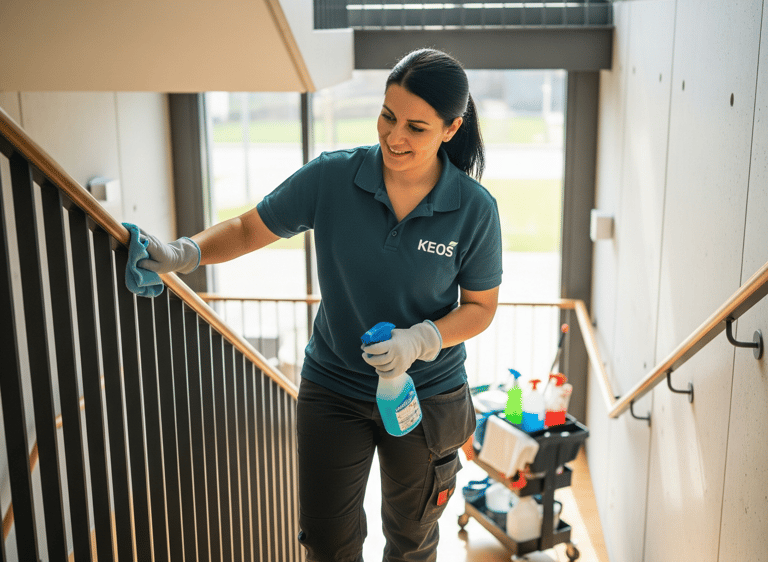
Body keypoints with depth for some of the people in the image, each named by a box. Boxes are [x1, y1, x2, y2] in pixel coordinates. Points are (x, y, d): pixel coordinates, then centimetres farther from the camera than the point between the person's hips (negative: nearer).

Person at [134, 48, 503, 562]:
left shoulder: (475, 210, -15)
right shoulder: (331, 178, -15)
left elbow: (481, 306, -6)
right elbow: (248, 229, -5)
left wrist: (420, 340, -23)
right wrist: (182, 253, -23)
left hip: (426, 396, 0)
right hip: (333, 388, 0)